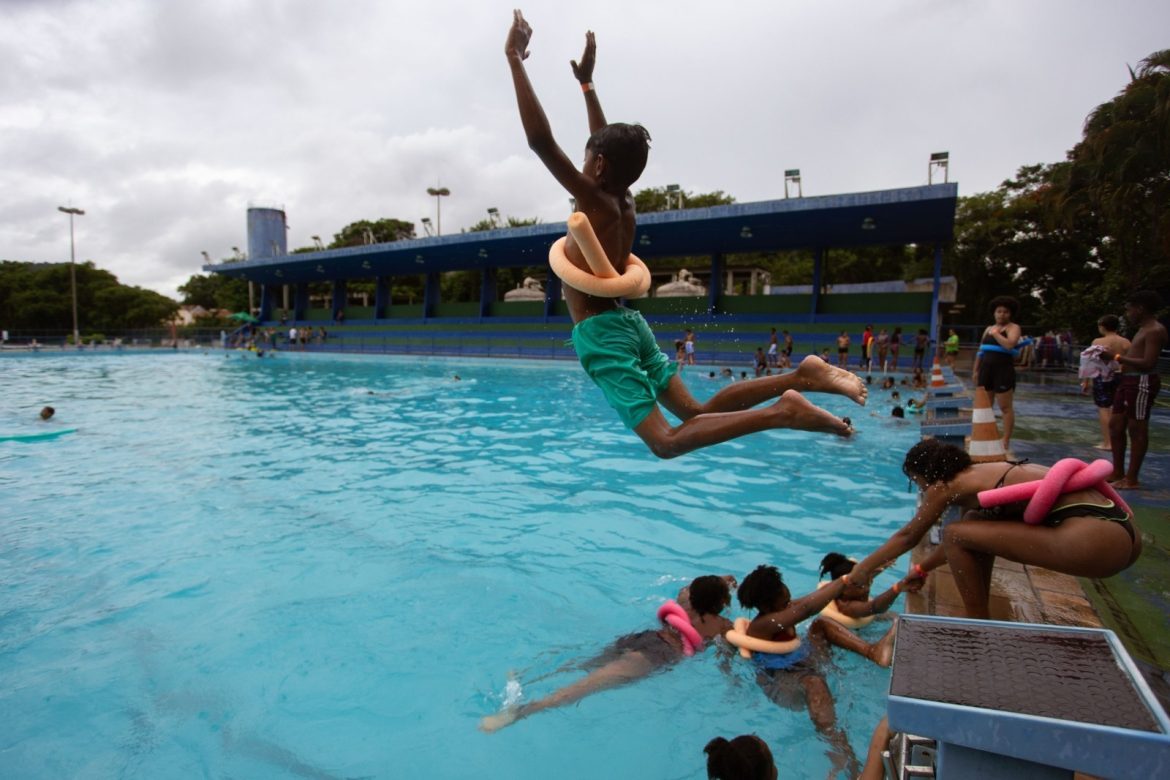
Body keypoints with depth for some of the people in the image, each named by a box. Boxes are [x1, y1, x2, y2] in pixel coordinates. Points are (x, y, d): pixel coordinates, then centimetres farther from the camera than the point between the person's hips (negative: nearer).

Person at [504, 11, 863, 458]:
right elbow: (606, 142, 28)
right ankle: (801, 377, -1)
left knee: (666, 440, -14)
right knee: (696, 411, 9)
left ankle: (782, 412, -24)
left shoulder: (595, 201, -10)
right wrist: (586, 82, 33)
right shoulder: (624, 200, 11)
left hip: (601, 332, -8)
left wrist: (514, 60, -13)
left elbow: (540, 140, -18)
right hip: (626, 322, 8)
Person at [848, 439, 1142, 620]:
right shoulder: (980, 474, 20)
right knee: (975, 526, 20)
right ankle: (979, 616, 27)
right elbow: (962, 540, 34)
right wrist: (920, 569, 44)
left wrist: (862, 569, 19)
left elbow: (908, 536, 7)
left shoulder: (948, 484, -4)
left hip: (1097, 538, -10)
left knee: (957, 534, -4)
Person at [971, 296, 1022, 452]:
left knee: (1005, 407, -5)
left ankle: (1006, 443, -2)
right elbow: (981, 350, 21)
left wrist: (996, 333, -8)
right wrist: (975, 369, 16)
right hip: (986, 369, 7)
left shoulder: (1013, 328, -2)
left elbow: (1010, 344, -21)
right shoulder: (988, 329, 18)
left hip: (1004, 370, -6)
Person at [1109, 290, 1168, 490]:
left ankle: (1132, 479, 3)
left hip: (1142, 382, -10)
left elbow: (1148, 363, -22)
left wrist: (1118, 357, -20)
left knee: (1136, 429, -4)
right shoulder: (1143, 330, 19)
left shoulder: (1155, 331, -13)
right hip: (1129, 381, 10)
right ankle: (1118, 473, 22)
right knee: (1115, 424, 13)